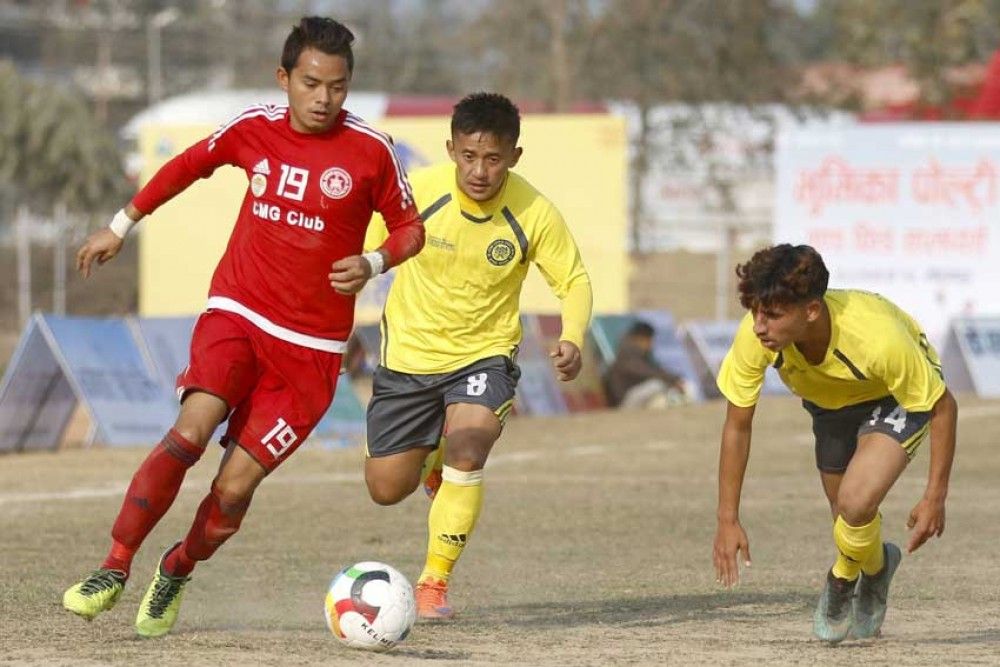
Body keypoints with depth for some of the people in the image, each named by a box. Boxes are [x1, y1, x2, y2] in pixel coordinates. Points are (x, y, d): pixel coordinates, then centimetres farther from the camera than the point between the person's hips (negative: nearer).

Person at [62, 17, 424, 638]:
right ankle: (114, 571, -16)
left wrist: (371, 264, -15)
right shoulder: (255, 130, 2)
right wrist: (121, 226, 26)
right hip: (236, 314, 1)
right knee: (190, 433, -24)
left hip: (311, 347, -1)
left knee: (235, 488, -6)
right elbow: (188, 166, 21)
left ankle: (176, 572, 23)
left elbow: (410, 229, 6)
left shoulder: (370, 151, -6)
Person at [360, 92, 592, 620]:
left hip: (484, 353, -1)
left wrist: (572, 339, -24)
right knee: (386, 489, 5)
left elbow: (574, 280, -5)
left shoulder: (534, 214, -18)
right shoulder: (418, 191, -19)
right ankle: (432, 456, 43)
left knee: (467, 454, -27)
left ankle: (434, 583, -9)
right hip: (409, 353, 1)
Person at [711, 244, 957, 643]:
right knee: (848, 521, 11)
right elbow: (737, 426, -15)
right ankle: (876, 566, 47)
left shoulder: (878, 338, -43)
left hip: (897, 397, -4)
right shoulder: (754, 337, -32)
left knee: (856, 503, -25)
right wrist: (728, 520, -14)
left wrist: (935, 498, -21)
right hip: (830, 399, 4)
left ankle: (843, 581, 8)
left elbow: (943, 407, -25)